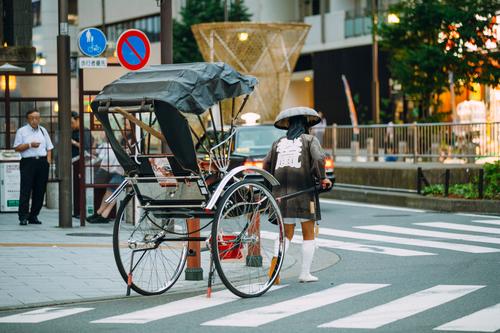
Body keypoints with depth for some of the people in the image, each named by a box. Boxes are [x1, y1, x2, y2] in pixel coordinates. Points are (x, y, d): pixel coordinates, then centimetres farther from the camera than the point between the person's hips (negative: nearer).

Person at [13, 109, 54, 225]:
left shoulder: (43, 131, 18)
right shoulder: (22, 131, 5)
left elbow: (49, 147, 19)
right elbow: (17, 148, -1)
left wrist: (48, 160, 5)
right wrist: (29, 145, -13)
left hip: (42, 162, 4)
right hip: (28, 162, -4)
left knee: (40, 190, 3)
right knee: (26, 190, -10)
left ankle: (34, 216, 10)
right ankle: (23, 217, -11)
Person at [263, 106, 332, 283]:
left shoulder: (278, 143, 12)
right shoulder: (310, 140, 2)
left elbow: (266, 165, 11)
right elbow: (319, 159, -13)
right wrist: (322, 178, -2)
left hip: (281, 194, 3)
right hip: (304, 191, -3)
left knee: (286, 234, 11)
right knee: (308, 235, 9)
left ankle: (275, 260, -13)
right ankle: (305, 273, 6)